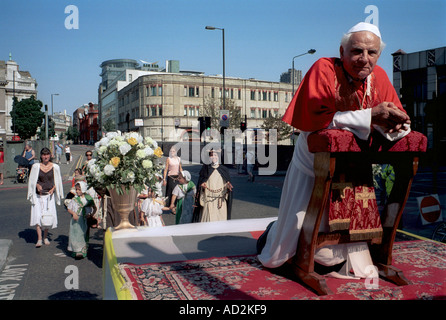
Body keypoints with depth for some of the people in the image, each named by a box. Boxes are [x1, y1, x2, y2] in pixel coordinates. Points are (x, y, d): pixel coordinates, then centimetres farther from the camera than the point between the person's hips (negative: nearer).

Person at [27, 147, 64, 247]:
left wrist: (53, 189, -9)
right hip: (38, 195, 0)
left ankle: (45, 237, 20)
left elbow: (57, 181, 8)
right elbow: (32, 180, 6)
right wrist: (37, 185, -13)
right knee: (38, 215, -9)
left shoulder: (55, 167, 0)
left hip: (49, 195, 0)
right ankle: (39, 239, -6)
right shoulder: (36, 166, 0)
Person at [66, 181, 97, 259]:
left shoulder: (89, 198, 0)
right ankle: (77, 251, 5)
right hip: (76, 220, 0)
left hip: (85, 220, 0)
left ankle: (83, 252, 10)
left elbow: (94, 208, 9)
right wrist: (73, 213, -13)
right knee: (75, 235, -4)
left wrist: (91, 214, -7)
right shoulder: (74, 199, 0)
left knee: (84, 235, 3)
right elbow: (68, 209, 5)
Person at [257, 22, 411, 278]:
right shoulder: (324, 69, -19)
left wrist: (395, 125, -29)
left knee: (329, 256, 13)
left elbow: (397, 115, -4)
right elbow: (315, 118, -32)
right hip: (310, 169, -4)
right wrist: (370, 116, -34)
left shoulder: (379, 77, -4)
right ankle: (276, 234, 46)